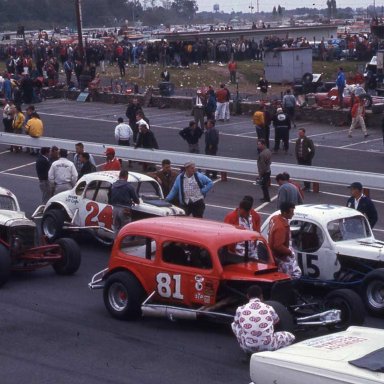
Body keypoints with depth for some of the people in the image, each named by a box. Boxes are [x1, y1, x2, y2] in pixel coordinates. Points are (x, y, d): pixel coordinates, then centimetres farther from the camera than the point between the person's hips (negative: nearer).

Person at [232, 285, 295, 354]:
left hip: (248, 348, 1)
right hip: (268, 347, -1)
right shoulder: (269, 308, 6)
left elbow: (236, 322, 27)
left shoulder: (240, 310, 5)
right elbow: (277, 321, 27)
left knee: (234, 325, 25)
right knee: (291, 336, 23)